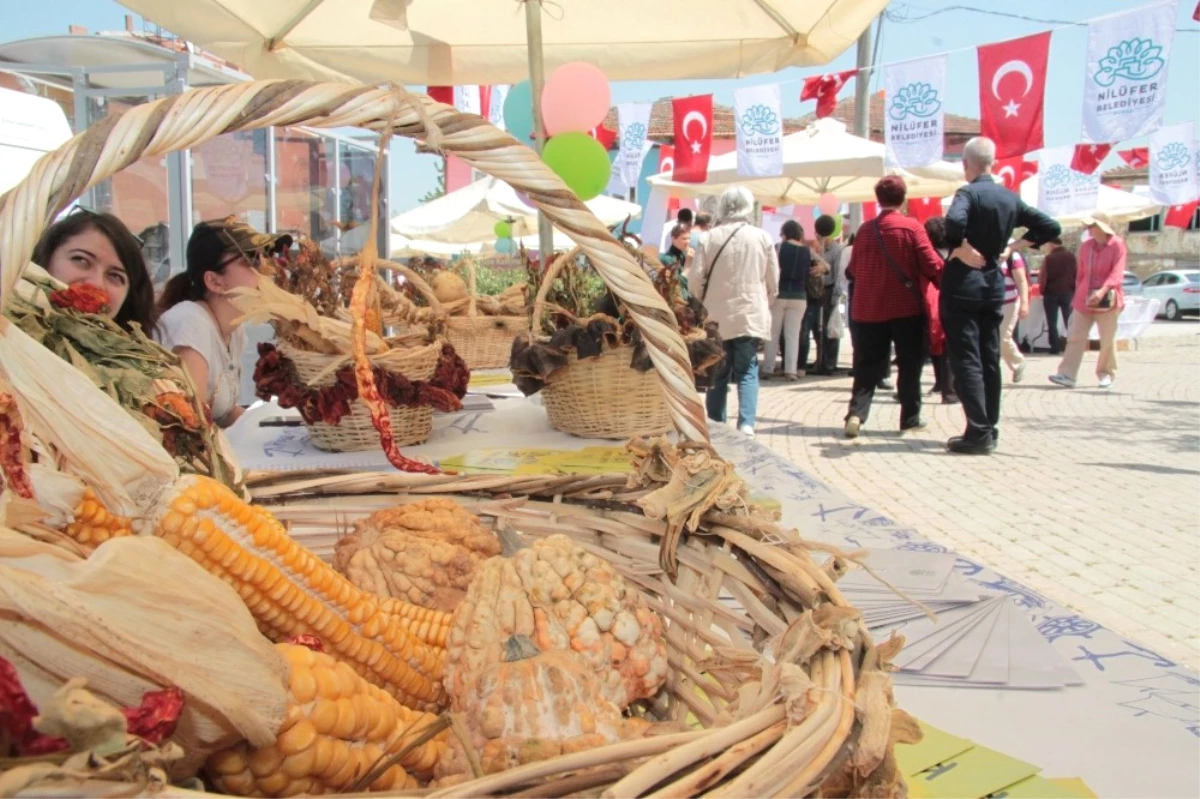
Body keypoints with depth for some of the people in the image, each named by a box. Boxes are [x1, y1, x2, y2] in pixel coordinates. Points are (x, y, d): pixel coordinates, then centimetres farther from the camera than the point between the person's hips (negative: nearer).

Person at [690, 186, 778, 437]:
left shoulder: (710, 238, -4)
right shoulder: (762, 237, -2)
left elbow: (695, 279, -3)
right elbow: (773, 282, 3)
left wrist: (705, 305, 15)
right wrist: (764, 306, 19)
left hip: (717, 316, 0)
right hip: (751, 315, 0)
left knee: (718, 372, 11)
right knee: (747, 372, 5)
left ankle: (715, 425, 14)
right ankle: (746, 423, -8)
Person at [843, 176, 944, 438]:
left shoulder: (865, 229, 2)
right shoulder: (911, 227, -8)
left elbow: (853, 269, 9)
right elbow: (932, 265, -9)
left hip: (869, 309, 3)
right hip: (906, 308, -3)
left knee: (868, 367, 6)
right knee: (909, 365, 10)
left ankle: (856, 413, -9)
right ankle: (910, 417, 15)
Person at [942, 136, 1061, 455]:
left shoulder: (968, 193, -11)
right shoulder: (1010, 198, 8)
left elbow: (954, 221, -33)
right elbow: (1050, 227, 11)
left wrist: (962, 249, -18)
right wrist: (1015, 246, 10)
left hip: (963, 283, -7)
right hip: (993, 282, 7)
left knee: (966, 360, -5)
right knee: (989, 360, 12)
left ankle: (978, 432, -8)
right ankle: (989, 429, 18)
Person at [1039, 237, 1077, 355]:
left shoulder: (1048, 258, -8)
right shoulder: (1071, 256, 2)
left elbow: (1043, 277, -9)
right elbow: (1076, 274, 3)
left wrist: (1040, 291, 2)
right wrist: (1075, 290, 10)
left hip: (1051, 293, -3)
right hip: (1068, 292, 3)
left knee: (1052, 323, 4)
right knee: (1069, 321, 8)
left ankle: (1055, 348, 0)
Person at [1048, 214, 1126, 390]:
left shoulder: (1117, 245, -8)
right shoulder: (1085, 246, 8)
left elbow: (1117, 273, -16)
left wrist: (1102, 291, -30)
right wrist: (1078, 295, 11)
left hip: (1107, 301, -4)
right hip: (1084, 299, 4)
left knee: (1107, 340, 5)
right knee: (1075, 337, -3)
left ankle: (1106, 374, 20)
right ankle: (1068, 375, -6)